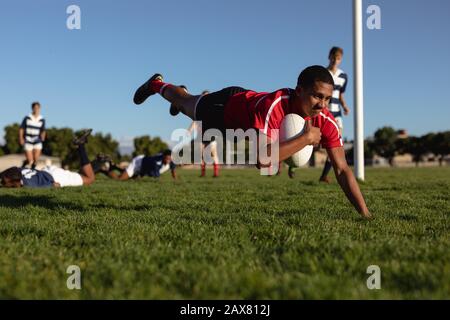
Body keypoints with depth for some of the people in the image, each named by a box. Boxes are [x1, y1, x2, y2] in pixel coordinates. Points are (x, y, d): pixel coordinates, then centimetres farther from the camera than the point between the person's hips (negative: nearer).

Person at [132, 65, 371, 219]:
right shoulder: (273, 105, -50)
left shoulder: (326, 122, -34)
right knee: (187, 105, 27)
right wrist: (306, 138, -53)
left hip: (247, 108, 5)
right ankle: (157, 85, 59)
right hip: (227, 105, -5)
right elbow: (263, 159, -59)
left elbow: (342, 169, -33)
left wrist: (365, 213, -42)